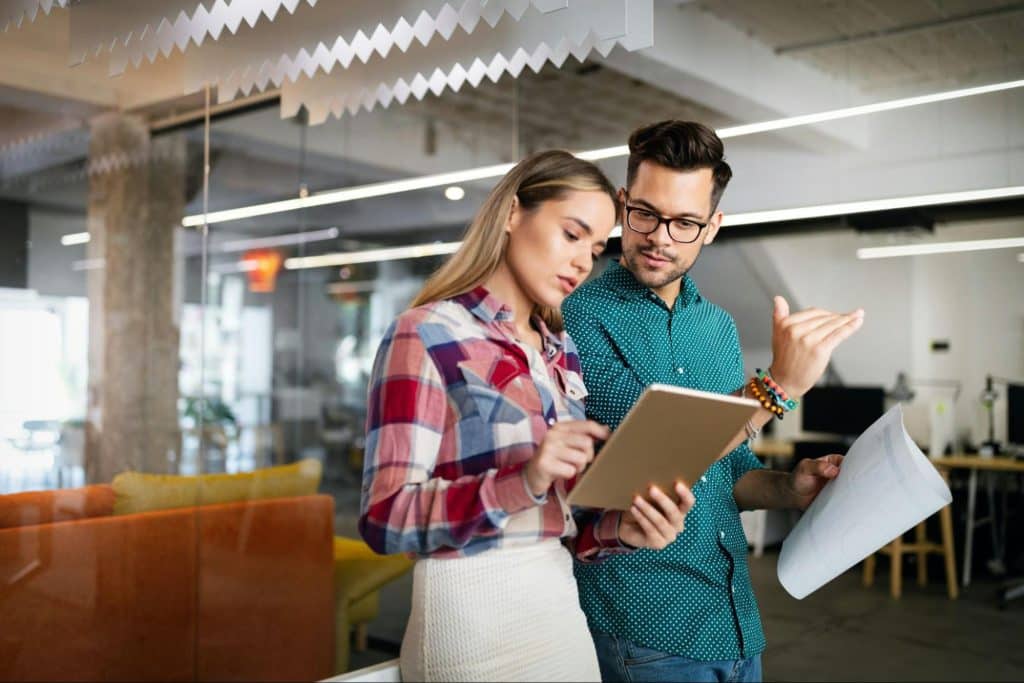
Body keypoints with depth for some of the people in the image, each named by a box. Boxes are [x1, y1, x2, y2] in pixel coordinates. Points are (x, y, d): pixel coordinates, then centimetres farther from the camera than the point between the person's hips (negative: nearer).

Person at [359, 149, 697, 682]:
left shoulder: (561, 352, 9)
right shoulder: (425, 336, -11)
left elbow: (560, 513, 12)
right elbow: (386, 518, -17)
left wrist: (620, 528, -8)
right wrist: (522, 482, -29)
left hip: (562, 606, 7)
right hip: (475, 616, -7)